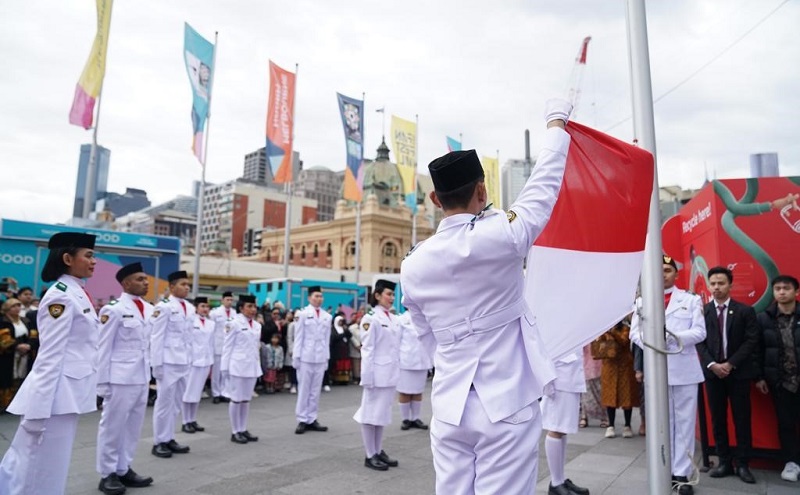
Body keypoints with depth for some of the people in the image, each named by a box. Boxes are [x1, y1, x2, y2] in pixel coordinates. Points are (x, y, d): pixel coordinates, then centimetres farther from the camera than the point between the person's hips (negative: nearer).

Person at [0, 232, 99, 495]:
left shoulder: (78, 294, 12)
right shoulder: (60, 296, -15)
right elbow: (50, 356, -19)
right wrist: (39, 408, -19)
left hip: (69, 392, 9)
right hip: (56, 393, -9)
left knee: (29, 464, 18)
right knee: (39, 473, 2)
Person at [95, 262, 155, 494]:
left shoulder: (150, 309, 8)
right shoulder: (113, 309, -11)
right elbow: (103, 348, -9)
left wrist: (150, 372, 11)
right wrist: (103, 381, -8)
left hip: (142, 377, 6)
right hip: (119, 378, -6)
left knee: (133, 426, 14)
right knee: (113, 426, 6)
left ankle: (123, 470, 27)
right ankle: (107, 474, 20)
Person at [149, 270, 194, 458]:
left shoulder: (190, 308, 10)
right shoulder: (164, 306, -10)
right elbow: (157, 337, -10)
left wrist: (190, 359, 11)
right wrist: (157, 363, -12)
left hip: (184, 361, 7)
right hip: (168, 361, -7)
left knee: (175, 402, 13)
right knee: (164, 401, 2)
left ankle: (169, 439, 23)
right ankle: (159, 442, 13)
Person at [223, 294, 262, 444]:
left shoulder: (257, 325, 10)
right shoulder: (235, 324, -8)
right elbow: (227, 347, -7)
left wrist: (258, 365, 11)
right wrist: (226, 367, -9)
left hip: (252, 366, 6)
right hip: (238, 366, -6)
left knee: (246, 399, 12)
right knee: (236, 399, 3)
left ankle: (243, 430, 21)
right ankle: (235, 432, 12)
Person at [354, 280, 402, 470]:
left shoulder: (394, 319, 11)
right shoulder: (370, 318, -10)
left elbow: (397, 347, 14)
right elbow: (367, 349, -13)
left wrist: (398, 370, 12)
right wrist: (367, 376, -16)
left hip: (391, 373, 8)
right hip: (377, 373, -8)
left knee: (383, 412, 15)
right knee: (371, 413, 3)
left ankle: (379, 451, 25)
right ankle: (370, 455, 13)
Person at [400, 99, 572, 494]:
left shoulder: (413, 265, -1)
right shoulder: (499, 237, -13)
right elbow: (543, 187, 3)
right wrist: (556, 123, 19)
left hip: (450, 407, 4)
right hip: (507, 405, -4)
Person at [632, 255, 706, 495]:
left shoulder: (691, 300, 9)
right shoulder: (642, 301, 11)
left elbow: (700, 331, -1)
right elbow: (635, 333, 4)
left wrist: (675, 336, -17)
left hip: (685, 370, -1)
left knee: (685, 422, 2)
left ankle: (682, 473, 10)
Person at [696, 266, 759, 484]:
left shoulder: (745, 311, 0)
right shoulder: (702, 311, 3)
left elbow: (751, 341, -5)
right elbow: (699, 341, 1)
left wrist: (730, 364, -13)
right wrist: (712, 364, -12)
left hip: (738, 372, -1)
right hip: (712, 372, 1)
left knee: (742, 419, 5)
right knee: (718, 419, 6)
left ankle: (742, 464, 15)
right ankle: (724, 462, 15)